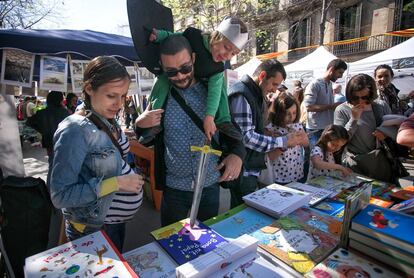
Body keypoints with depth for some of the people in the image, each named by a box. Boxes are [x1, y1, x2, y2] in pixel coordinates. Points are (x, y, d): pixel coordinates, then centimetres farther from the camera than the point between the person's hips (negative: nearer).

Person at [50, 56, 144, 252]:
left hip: (116, 219, 7)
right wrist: (115, 183, -29)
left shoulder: (109, 121, -3)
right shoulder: (75, 130, -26)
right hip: (95, 228, -7)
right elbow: (60, 196, -25)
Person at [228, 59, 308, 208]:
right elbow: (245, 137, -24)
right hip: (243, 171, -10)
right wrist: (284, 141, -20)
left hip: (251, 168, 10)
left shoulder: (255, 94, 15)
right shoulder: (241, 95, -17)